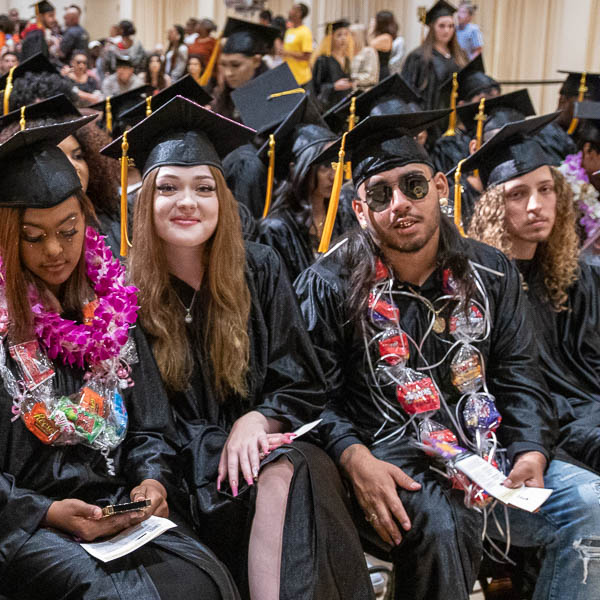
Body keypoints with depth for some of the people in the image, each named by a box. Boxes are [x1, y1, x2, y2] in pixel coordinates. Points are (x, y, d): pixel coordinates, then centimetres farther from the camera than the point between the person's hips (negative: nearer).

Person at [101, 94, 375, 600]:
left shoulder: (259, 270, 2)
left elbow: (302, 387, 5)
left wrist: (256, 421, -16)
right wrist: (219, 443, -17)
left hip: (270, 444, 2)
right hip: (185, 470, -2)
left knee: (284, 473, -33)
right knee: (274, 477, -32)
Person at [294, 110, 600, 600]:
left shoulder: (492, 273, 11)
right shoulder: (329, 285, 1)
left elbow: (520, 378, 11)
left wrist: (531, 453, -7)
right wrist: (355, 458, -21)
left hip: (484, 452, 4)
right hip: (388, 463, -3)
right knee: (438, 521, -35)